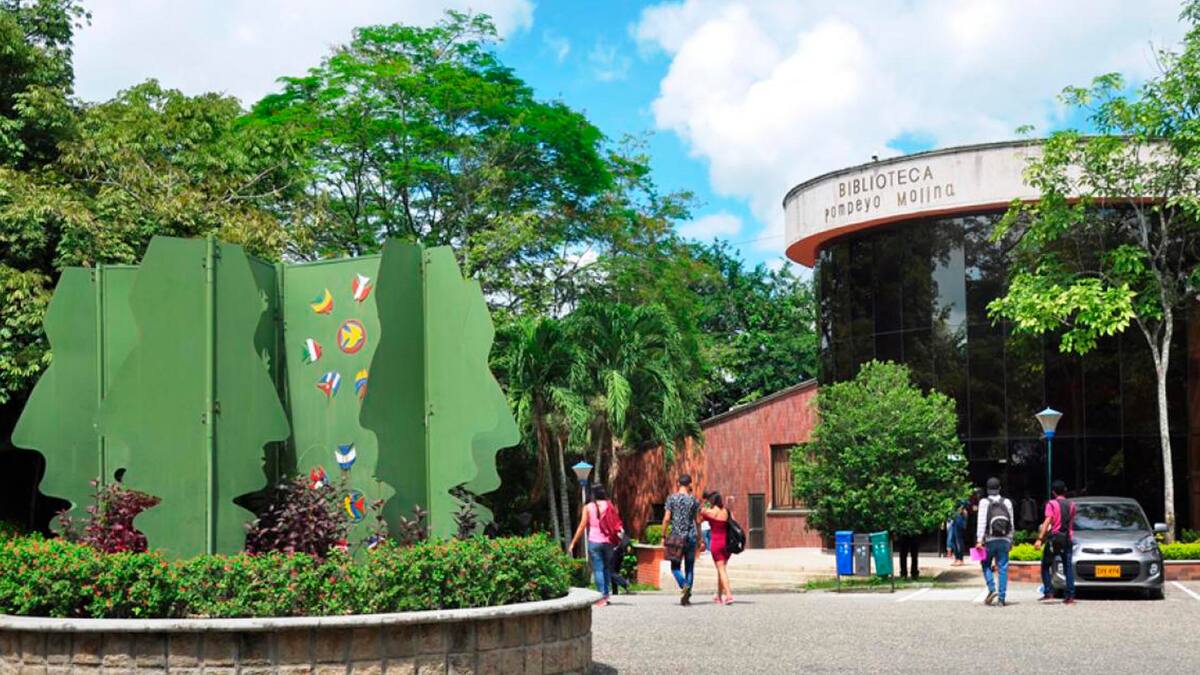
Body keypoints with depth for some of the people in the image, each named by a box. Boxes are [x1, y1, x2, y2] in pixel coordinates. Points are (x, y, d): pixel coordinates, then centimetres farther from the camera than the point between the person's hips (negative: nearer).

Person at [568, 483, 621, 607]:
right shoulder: (611, 505, 4)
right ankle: (606, 594, 16)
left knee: (598, 569, -1)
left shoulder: (588, 507, -1)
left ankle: (602, 597, -9)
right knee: (606, 568, 16)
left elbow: (582, 526, -1)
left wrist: (573, 543, 4)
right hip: (608, 541, 2)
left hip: (594, 541, -2)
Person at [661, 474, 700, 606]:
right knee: (689, 567, 9)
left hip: (676, 536, -1)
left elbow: (666, 518, -6)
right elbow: (698, 521, 2)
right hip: (690, 537, 1)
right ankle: (686, 596, 4)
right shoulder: (694, 500, 1)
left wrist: (663, 536, 1)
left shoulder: (672, 498, -2)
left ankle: (684, 585, -20)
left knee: (675, 567, 8)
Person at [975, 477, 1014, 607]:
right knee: (1003, 568, 3)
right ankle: (1001, 598, 1)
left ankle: (992, 589, -8)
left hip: (990, 539, -2)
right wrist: (1010, 540, 14)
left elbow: (982, 522, -9)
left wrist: (979, 540, -10)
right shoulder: (1007, 502, 6)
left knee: (986, 565, 12)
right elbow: (1011, 524, 8)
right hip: (1004, 540, 2)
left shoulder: (984, 502, -3)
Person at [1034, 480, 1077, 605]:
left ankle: (1048, 592, -3)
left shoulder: (1052, 504, -5)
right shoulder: (1071, 505, 8)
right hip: (1067, 539, 4)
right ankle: (1070, 596, -3)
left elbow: (1047, 522, -16)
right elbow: (1071, 523, 15)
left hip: (1054, 539, -4)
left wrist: (1040, 539, -21)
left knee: (1045, 566, 8)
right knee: (1068, 568, 3)